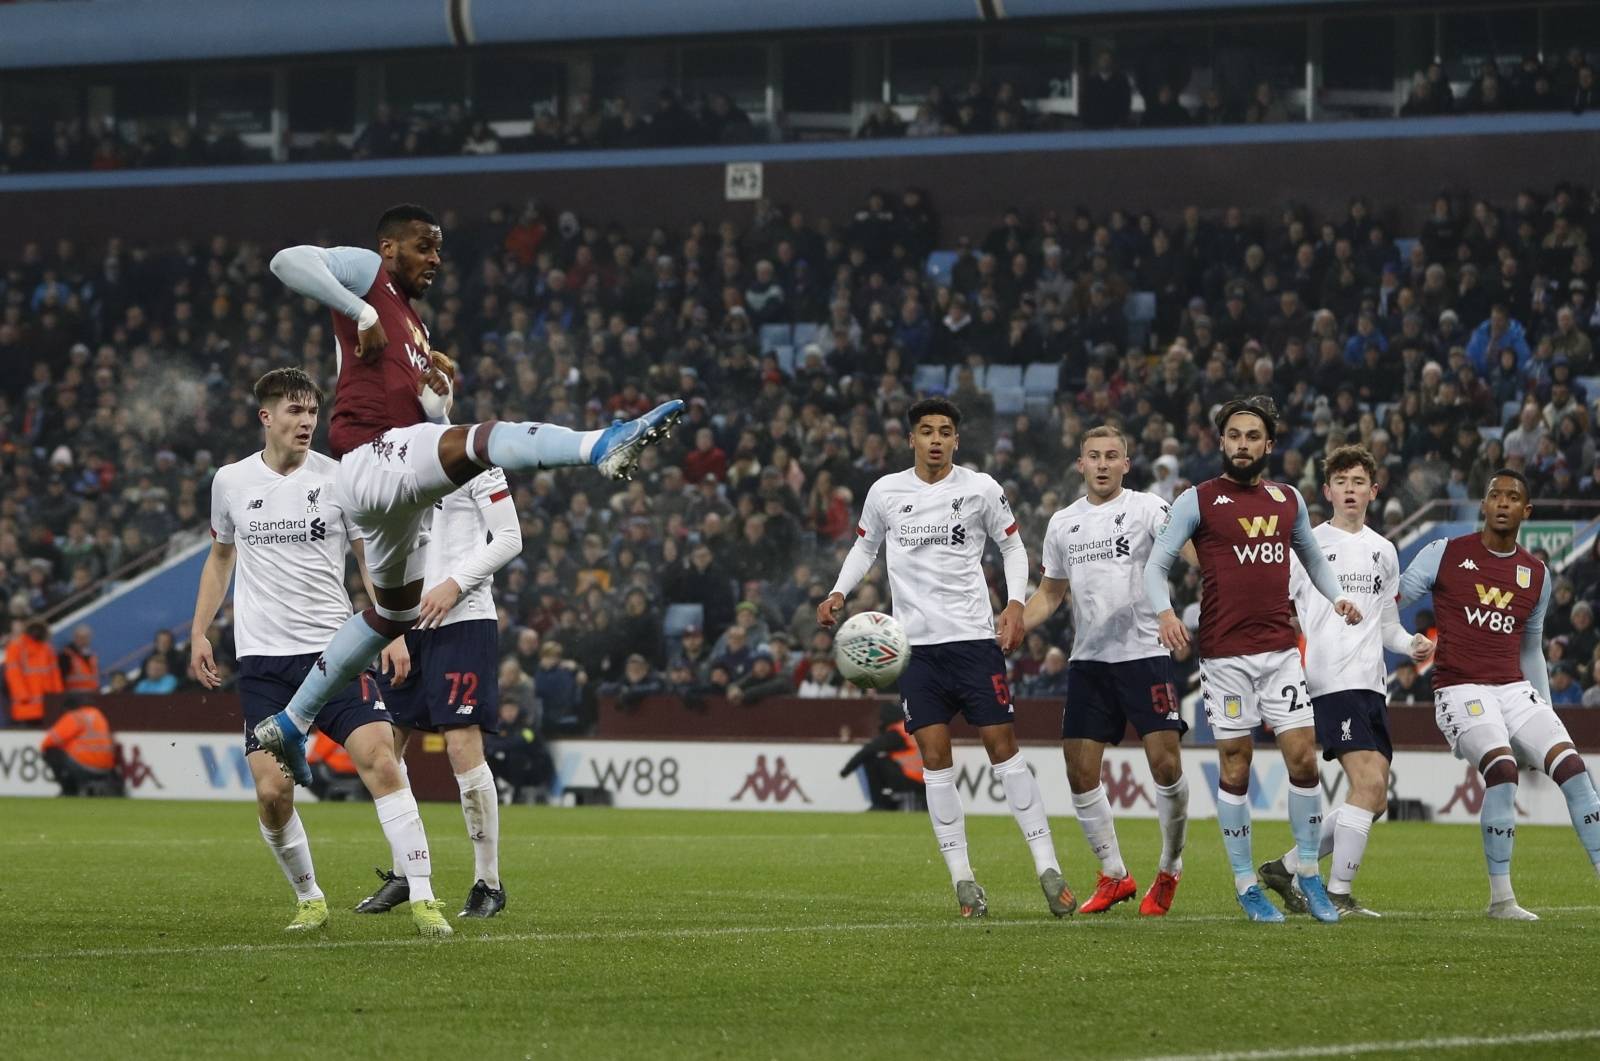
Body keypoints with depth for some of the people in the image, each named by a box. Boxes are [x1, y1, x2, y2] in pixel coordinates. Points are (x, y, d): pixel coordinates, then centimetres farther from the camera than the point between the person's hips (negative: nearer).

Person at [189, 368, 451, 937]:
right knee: (272, 790, -9)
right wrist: (199, 633, 14)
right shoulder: (231, 481, 6)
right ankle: (309, 899, 13)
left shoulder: (338, 478, 0)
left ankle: (422, 898, -16)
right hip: (262, 656, 1)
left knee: (380, 760, -18)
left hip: (334, 649, -1)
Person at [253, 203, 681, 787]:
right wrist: (361, 315, -17)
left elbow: (434, 427, 28)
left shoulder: (412, 327, 29)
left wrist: (440, 391, 6)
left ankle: (289, 723, 34)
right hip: (375, 457, -11)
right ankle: (604, 446, -62)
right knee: (480, 440, -34)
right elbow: (289, 262, -15)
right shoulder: (367, 271, 4)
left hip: (400, 481, 11)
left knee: (394, 611, 23)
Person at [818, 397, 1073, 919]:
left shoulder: (980, 488, 0)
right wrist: (838, 592, 3)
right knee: (935, 758, -3)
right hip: (915, 642, 2)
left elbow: (1012, 544, 10)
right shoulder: (885, 492, 4)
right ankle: (962, 879, 3)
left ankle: (1047, 868, -1)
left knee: (1003, 746, -5)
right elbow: (865, 547, 19)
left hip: (974, 636, -2)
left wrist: (1015, 605, -4)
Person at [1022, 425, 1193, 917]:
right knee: (1081, 771, 0)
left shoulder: (1146, 508, -2)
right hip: (1088, 660, 5)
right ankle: (1114, 876, 14)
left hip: (1144, 653, -5)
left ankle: (1170, 869, 9)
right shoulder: (1063, 524, 13)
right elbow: (1049, 594, 22)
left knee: (1165, 763, -10)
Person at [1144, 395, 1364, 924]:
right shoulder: (1198, 500, 0)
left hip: (1281, 650, 3)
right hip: (1225, 655, -3)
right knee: (1234, 769, -1)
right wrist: (1164, 611, -20)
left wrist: (1337, 596, 10)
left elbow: (1311, 557, 27)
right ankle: (1245, 884, 10)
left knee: (1303, 758, -3)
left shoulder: (1288, 500, 13)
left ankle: (1309, 875, 12)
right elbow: (1156, 564, -2)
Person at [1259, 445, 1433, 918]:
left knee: (1374, 800, 4)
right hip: (1331, 682, -7)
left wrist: (1412, 645, 4)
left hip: (1372, 684, 7)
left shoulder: (1383, 551, 18)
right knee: (1369, 783, -20)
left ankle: (1287, 868, 17)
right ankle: (1337, 894, -14)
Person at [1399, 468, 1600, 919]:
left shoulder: (1536, 574, 15)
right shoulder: (1446, 555, 1)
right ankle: (1501, 897, -19)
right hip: (1460, 690, -5)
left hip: (1515, 689, 5)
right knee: (1502, 769, -26)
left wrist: (1547, 712, 23)